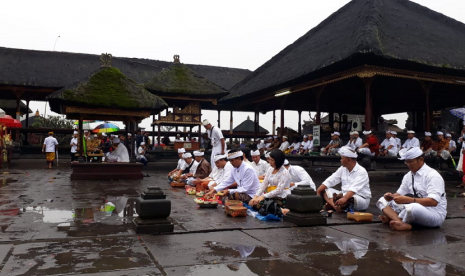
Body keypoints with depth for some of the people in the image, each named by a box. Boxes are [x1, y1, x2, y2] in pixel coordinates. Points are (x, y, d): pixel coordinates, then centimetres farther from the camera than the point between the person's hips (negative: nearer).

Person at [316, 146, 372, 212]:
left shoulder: (361, 171, -16)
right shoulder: (342, 169, 7)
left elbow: (354, 188, -33)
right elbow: (329, 181, 1)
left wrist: (344, 198, -49)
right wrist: (318, 192, -11)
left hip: (361, 199, -7)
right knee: (325, 191, -8)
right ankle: (336, 206, -32)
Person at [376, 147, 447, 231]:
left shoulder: (432, 176, -14)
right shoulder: (408, 176, 8)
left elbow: (433, 201, -25)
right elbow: (400, 193, 12)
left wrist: (408, 200, -33)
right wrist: (392, 196, -12)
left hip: (435, 213, -8)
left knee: (412, 207, -41)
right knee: (383, 201, -3)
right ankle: (401, 223, -28)